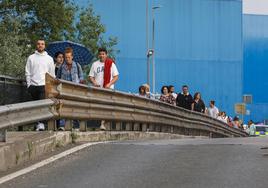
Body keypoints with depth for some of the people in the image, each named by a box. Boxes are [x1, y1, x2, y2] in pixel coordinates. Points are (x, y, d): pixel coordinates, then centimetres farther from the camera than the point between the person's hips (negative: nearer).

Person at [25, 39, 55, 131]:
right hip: (33, 85, 2)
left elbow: (52, 73, 10)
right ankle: (38, 122, 12)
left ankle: (41, 124, -20)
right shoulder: (31, 58, 9)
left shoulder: (49, 58, 8)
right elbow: (27, 72, 9)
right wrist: (29, 84, 2)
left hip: (44, 85, -2)